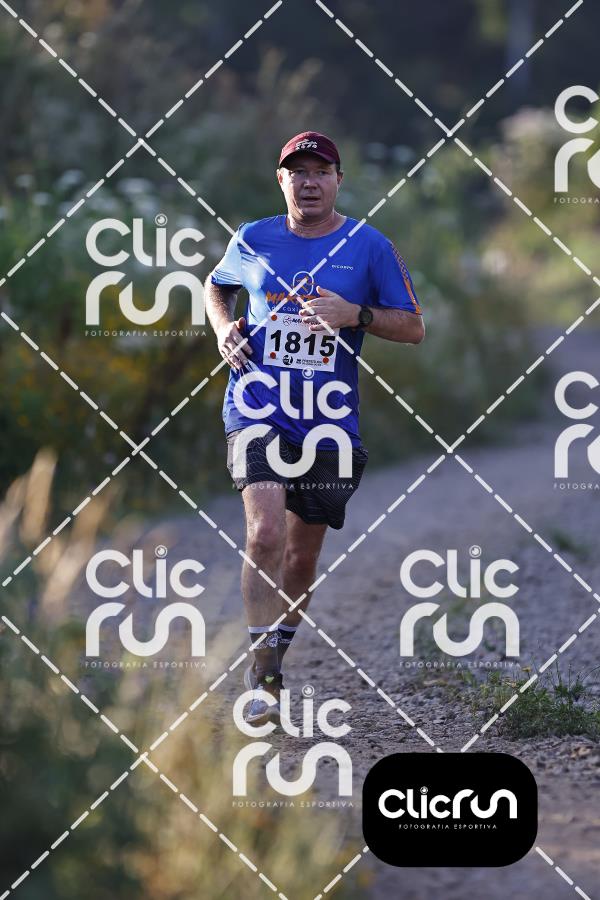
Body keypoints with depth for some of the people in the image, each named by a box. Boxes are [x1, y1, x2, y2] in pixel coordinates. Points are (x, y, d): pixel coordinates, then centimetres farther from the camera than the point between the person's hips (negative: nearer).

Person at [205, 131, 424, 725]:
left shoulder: (369, 247, 3)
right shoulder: (252, 241, 6)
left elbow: (413, 328, 5)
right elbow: (216, 286, 26)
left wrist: (355, 313, -12)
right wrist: (225, 329, 6)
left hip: (329, 419, 1)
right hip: (259, 407, -1)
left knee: (304, 554, 9)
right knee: (265, 533, -20)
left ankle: (276, 654, 31)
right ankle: (262, 677, -17)